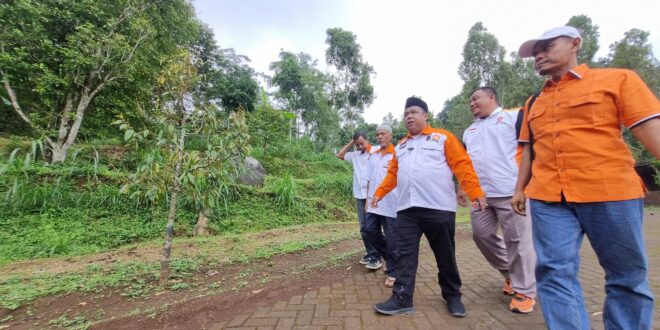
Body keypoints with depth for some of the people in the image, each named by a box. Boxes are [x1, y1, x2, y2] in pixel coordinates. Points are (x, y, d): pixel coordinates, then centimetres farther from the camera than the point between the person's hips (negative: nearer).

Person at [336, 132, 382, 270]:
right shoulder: (355, 155, 15)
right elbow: (339, 155, 22)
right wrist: (351, 143, 15)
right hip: (360, 195, 6)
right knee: (363, 227, 10)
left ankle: (376, 257, 4)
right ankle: (370, 253, 22)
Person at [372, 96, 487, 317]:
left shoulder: (443, 137, 4)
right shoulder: (400, 146, 19)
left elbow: (462, 165, -3)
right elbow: (393, 173, 19)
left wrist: (476, 193, -11)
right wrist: (379, 193, 12)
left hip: (438, 208, -3)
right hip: (406, 209, 4)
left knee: (445, 256, 11)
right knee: (405, 254, 3)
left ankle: (453, 297, 31)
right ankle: (402, 299, 11)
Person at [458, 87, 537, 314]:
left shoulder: (514, 116, 4)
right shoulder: (469, 130, 23)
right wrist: (462, 187, 17)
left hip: (510, 192, -6)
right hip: (480, 195, 6)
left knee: (518, 240, -2)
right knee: (482, 235, 8)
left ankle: (524, 290, 14)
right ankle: (510, 273, 30)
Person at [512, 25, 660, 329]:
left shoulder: (617, 79, 6)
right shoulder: (534, 103, 17)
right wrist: (519, 188, 16)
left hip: (612, 192, -2)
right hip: (547, 197, 3)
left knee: (627, 276, 11)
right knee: (554, 272, -2)